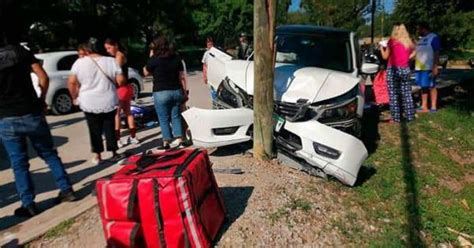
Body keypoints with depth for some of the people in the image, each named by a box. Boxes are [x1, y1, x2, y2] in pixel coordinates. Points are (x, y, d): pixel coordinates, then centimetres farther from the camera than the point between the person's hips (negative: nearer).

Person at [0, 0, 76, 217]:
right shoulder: (21, 51, -1)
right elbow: (44, 78, -7)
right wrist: (41, 100, 6)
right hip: (31, 114, 0)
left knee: (19, 163, 8)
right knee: (49, 154, 12)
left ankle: (28, 205, 13)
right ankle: (66, 190, 14)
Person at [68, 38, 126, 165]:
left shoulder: (79, 62, -2)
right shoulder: (111, 61, -3)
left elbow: (71, 82, -4)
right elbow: (121, 80, -8)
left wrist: (75, 97, 10)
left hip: (89, 103, 0)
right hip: (109, 101, 0)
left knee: (94, 129, 10)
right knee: (109, 127, 12)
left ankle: (97, 155, 14)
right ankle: (114, 153, 19)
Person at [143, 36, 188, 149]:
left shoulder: (155, 59, -7)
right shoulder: (176, 58, 7)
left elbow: (146, 72, 7)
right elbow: (182, 77, 8)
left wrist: (151, 58, 9)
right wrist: (185, 92, 13)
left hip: (161, 93, -4)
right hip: (176, 91, 4)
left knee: (164, 119, 6)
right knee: (176, 116, 13)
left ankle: (166, 141, 10)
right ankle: (179, 138, 13)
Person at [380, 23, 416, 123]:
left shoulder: (392, 41, -6)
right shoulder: (409, 42, 7)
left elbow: (385, 56, -1)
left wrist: (381, 48, 15)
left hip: (393, 69, -4)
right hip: (405, 69, 4)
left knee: (394, 94, 0)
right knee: (406, 94, 10)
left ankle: (396, 117, 1)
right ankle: (410, 116, 15)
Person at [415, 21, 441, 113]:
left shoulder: (434, 37, -7)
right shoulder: (421, 39, 17)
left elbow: (436, 54, -14)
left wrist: (435, 67, -21)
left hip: (429, 68, -8)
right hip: (419, 67, 8)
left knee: (431, 87, -2)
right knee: (423, 87, 10)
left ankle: (433, 107, 4)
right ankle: (424, 107, 15)